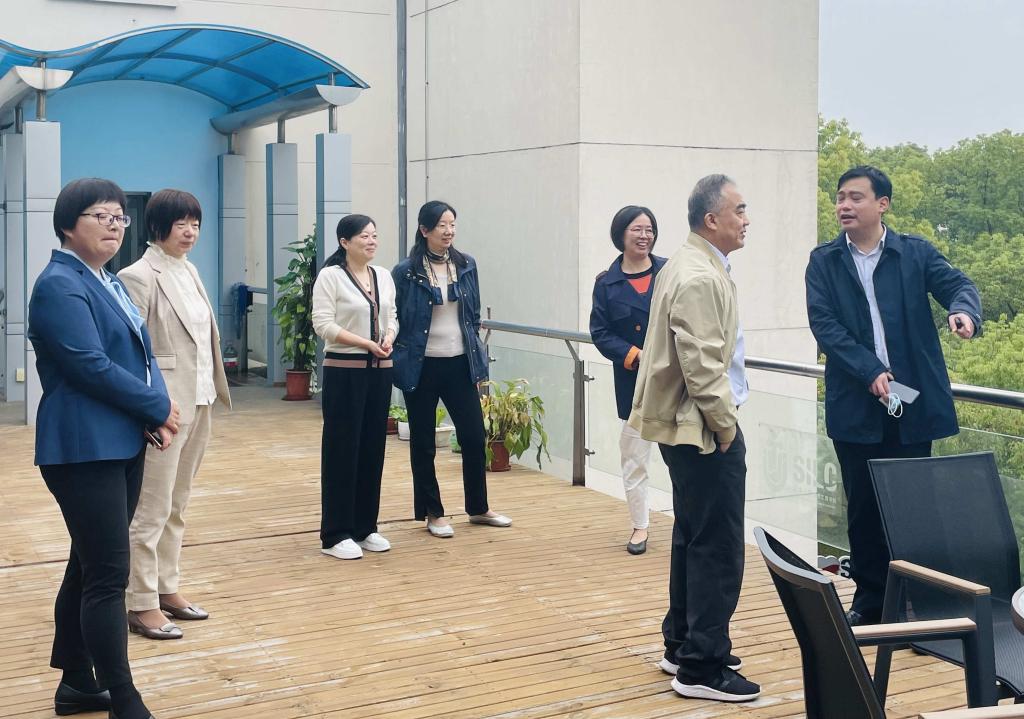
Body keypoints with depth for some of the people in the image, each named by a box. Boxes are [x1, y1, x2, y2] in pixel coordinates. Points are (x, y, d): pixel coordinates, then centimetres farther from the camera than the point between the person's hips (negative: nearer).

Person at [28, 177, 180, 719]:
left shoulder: (108, 283, 17)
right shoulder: (60, 286, -12)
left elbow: (140, 355, 15)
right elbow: (92, 366, -20)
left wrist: (157, 412, -3)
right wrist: (159, 406, -11)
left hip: (123, 444, 9)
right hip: (85, 450, -9)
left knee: (89, 567, 15)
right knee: (108, 577, -8)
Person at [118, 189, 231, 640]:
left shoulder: (189, 271, 12)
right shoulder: (140, 276, -12)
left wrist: (210, 392, 15)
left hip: (198, 402, 8)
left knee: (177, 505, 15)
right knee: (152, 508, -3)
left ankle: (167, 588, 25)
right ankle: (141, 605, 5)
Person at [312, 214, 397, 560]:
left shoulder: (384, 276, 12)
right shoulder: (330, 276, -7)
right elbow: (323, 324, -13)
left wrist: (389, 337, -7)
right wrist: (366, 343, -19)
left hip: (380, 371, 6)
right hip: (344, 371, -6)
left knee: (373, 448, 10)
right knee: (342, 449, -2)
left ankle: (365, 528, 21)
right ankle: (336, 535, 6)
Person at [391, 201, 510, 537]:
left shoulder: (466, 265, 4)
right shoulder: (406, 272, -8)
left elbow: (474, 315, 11)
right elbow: (395, 320, -2)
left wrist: (478, 360, 11)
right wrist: (399, 362, -3)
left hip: (460, 364, 3)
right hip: (423, 367, -3)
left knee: (474, 436, 7)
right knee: (423, 443, 7)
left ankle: (478, 508, 24)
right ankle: (433, 513, 21)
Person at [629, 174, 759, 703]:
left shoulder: (689, 265, 13)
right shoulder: (700, 278, -20)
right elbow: (702, 367, -25)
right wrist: (726, 426, -13)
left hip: (687, 426, 11)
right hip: (702, 428, -11)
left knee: (693, 538, 18)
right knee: (717, 546, -5)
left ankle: (681, 644, 28)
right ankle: (702, 667, 2)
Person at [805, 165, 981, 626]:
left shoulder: (916, 253, 3)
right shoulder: (824, 262, 2)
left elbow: (956, 282, -9)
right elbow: (824, 324, -7)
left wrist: (964, 310, -34)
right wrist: (870, 372, -18)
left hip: (913, 405, 0)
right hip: (856, 407, 1)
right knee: (863, 507, 9)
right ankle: (869, 599, 21)